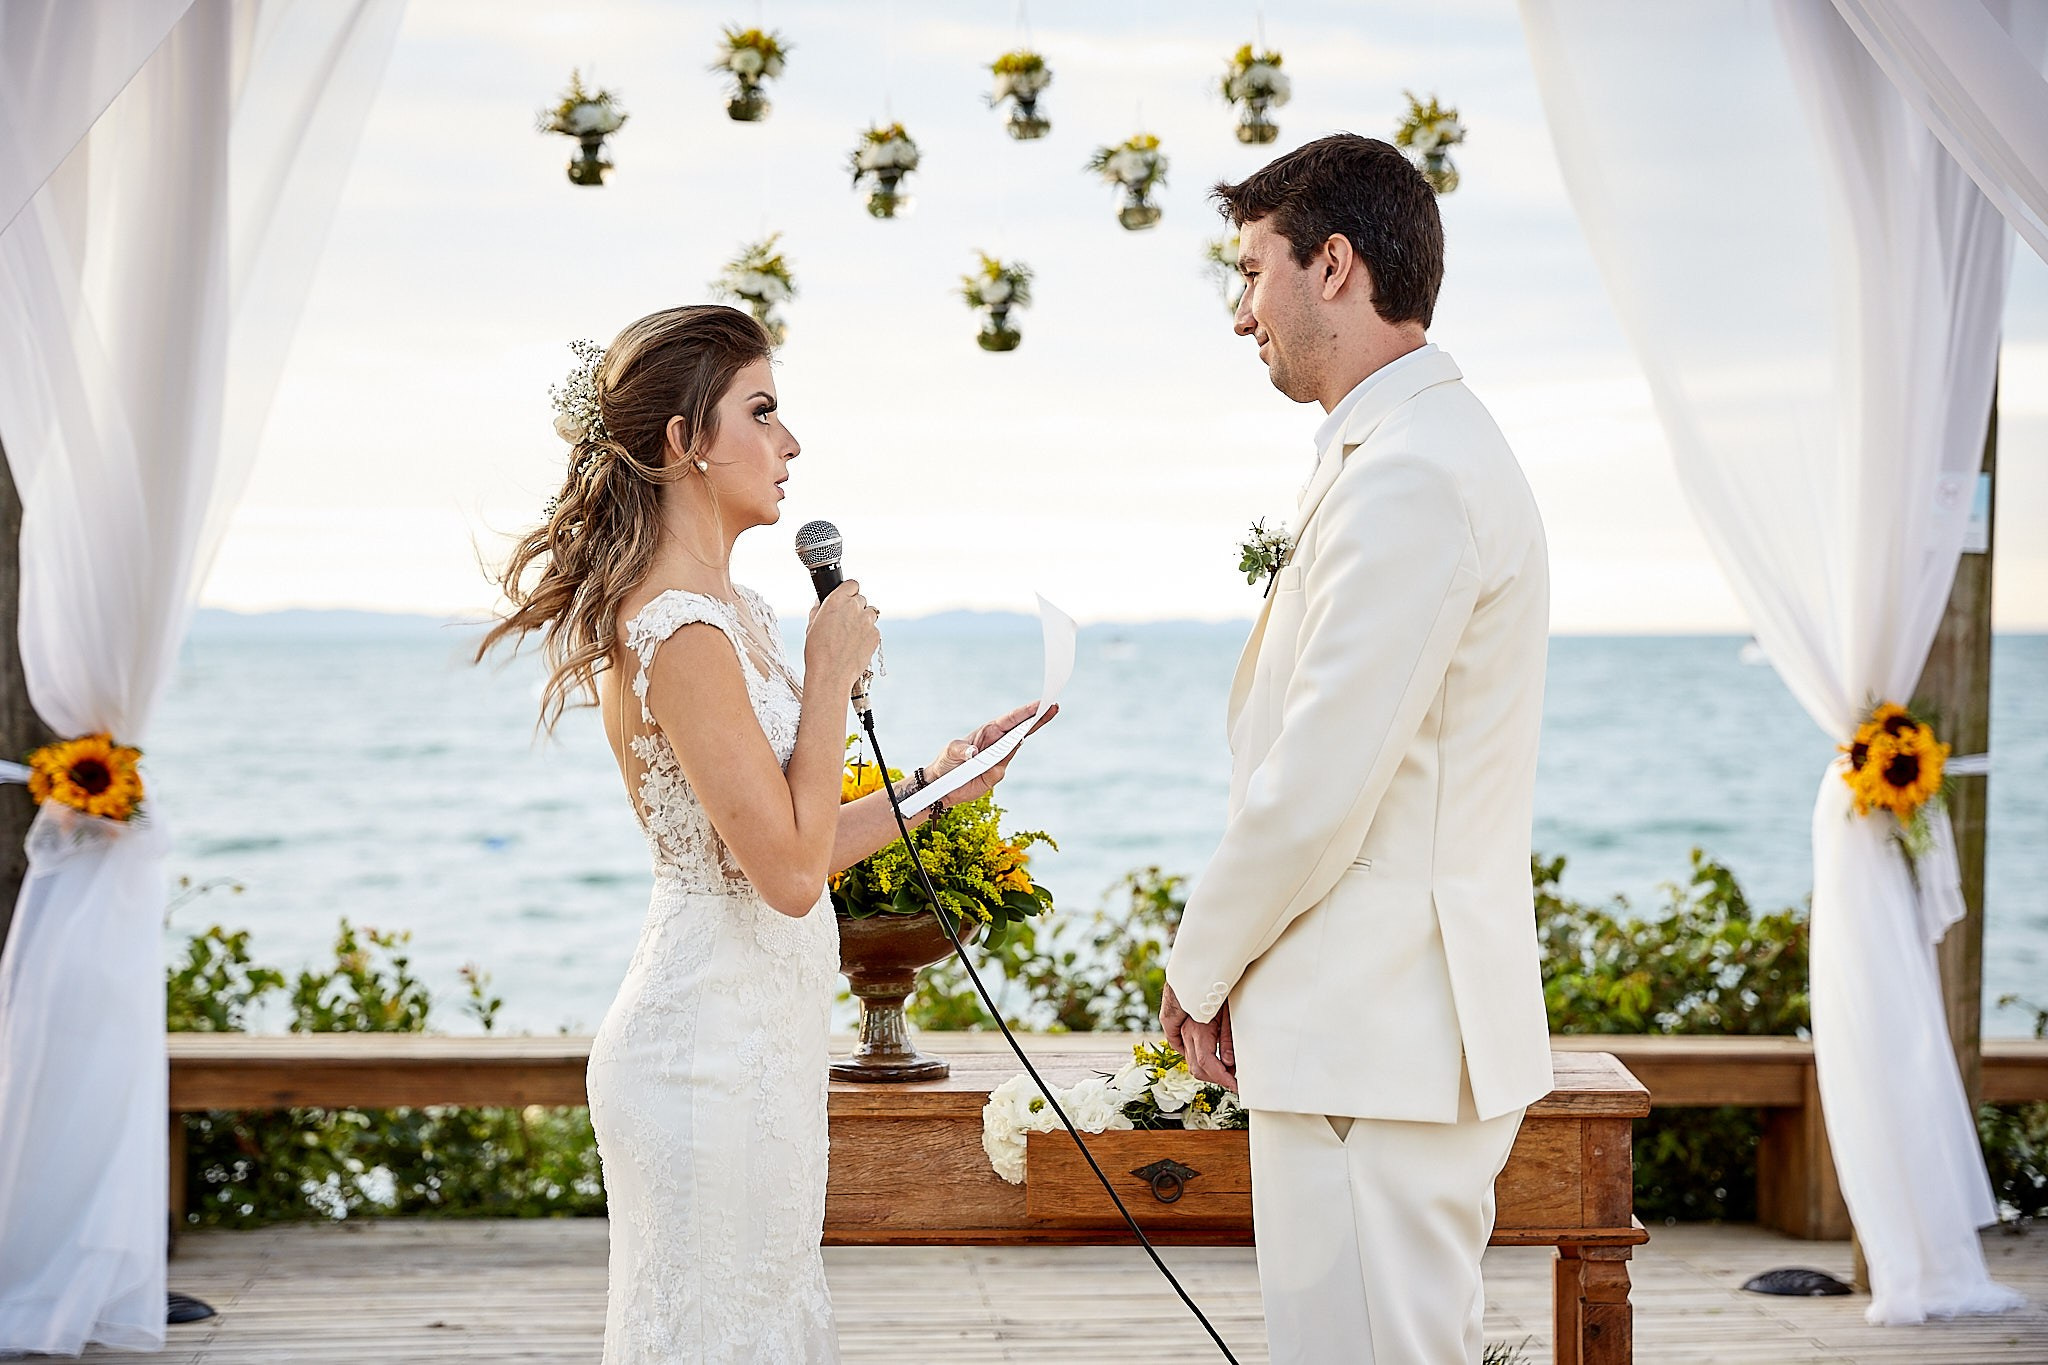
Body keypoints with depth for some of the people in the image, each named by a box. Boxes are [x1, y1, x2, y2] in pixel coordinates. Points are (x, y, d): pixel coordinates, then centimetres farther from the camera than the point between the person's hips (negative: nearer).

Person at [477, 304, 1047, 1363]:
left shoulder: (723, 610, 12)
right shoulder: (679, 631, -19)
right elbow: (787, 870, -21)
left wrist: (934, 785, 12)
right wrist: (831, 673, -14)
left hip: (747, 1037, 10)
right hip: (714, 1050, -10)